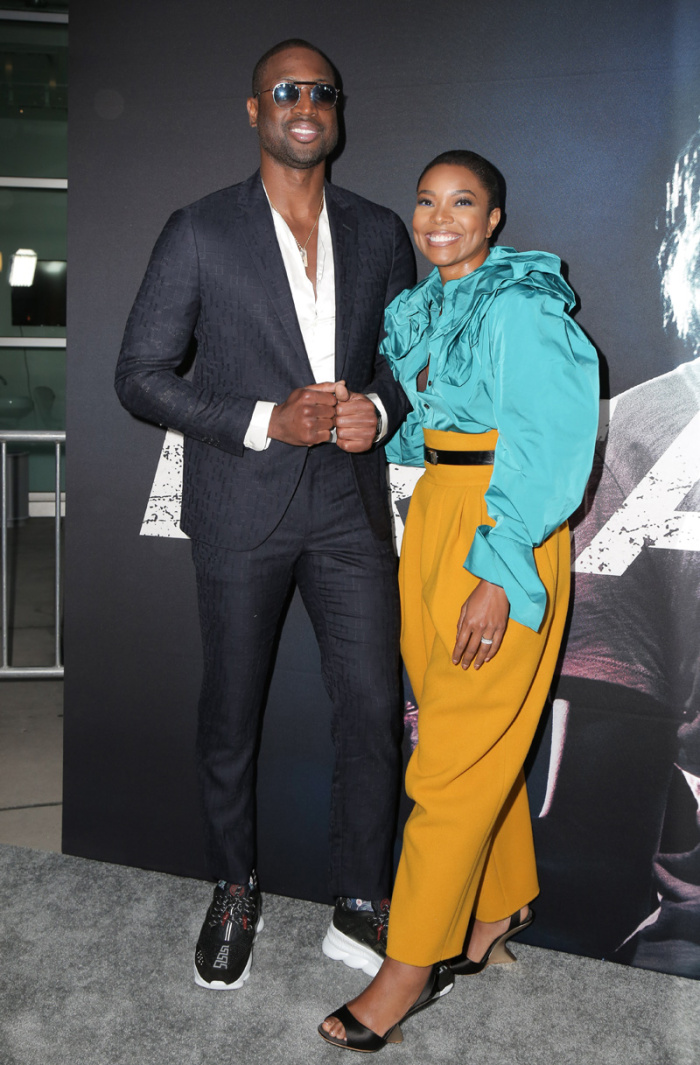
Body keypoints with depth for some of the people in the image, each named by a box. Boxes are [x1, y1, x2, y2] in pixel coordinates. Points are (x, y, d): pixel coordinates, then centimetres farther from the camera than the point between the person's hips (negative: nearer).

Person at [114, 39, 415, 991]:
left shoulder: (380, 234, 7)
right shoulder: (200, 233, -3)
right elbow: (140, 375, -5)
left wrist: (380, 409, -8)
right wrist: (267, 421, -16)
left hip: (349, 500, 3)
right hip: (242, 509, -2)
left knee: (373, 707, 2)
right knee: (231, 714, 10)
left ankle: (361, 909, 20)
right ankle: (234, 896, 32)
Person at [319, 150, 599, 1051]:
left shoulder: (521, 307, -11)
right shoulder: (424, 308, 13)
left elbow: (548, 445, -17)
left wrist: (499, 574, -21)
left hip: (505, 533, -8)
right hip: (434, 511, 8)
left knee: (457, 748, -4)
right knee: (479, 732, 14)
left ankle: (412, 966, 7)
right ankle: (502, 902, 32)